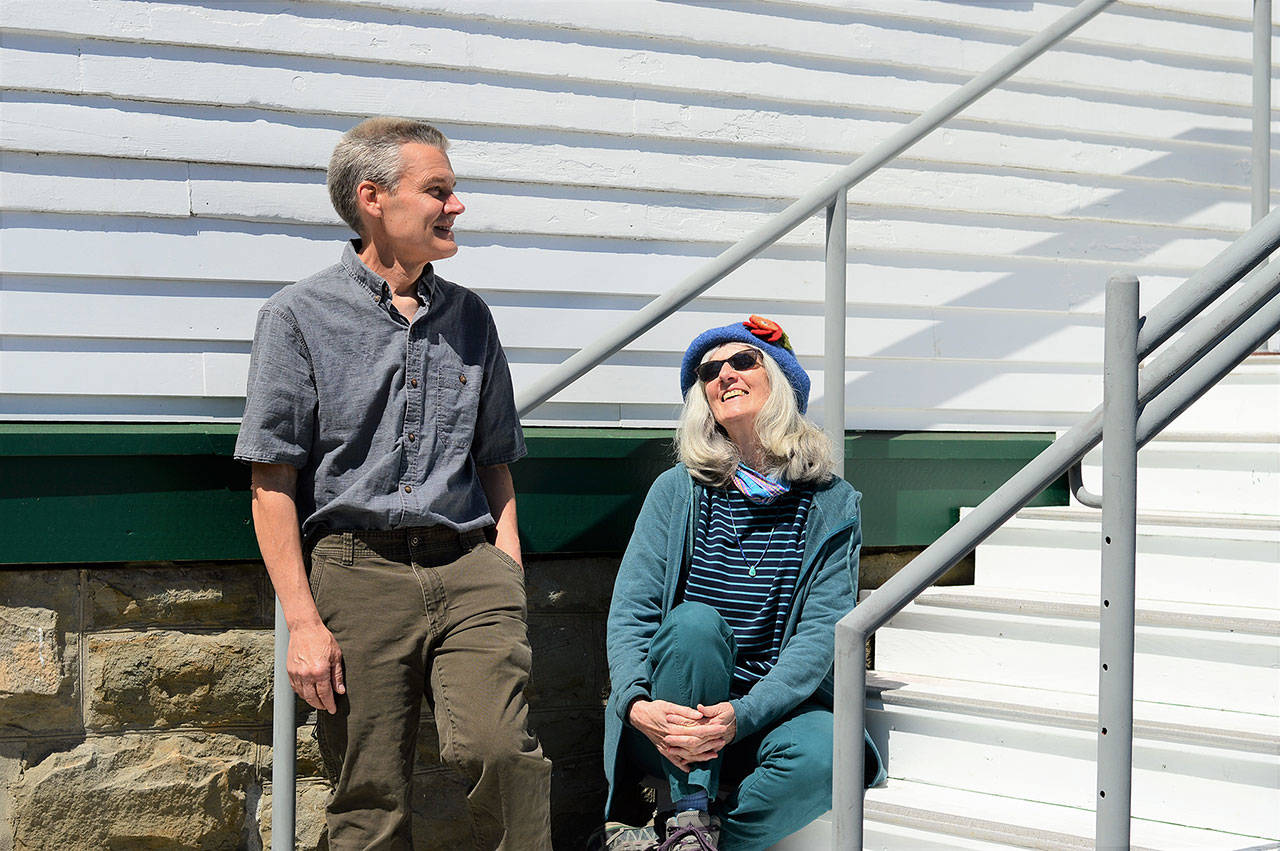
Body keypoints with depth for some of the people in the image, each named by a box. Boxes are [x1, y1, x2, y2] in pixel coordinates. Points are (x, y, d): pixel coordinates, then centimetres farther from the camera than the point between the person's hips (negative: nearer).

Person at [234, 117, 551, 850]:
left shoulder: (470, 318, 15)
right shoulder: (300, 316, 2)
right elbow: (274, 482, -1)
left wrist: (507, 576, 7)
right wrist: (303, 621, -7)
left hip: (468, 568, 2)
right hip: (357, 569, -2)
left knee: (500, 748, -19)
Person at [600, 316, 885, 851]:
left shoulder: (833, 506, 2)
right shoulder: (679, 491, 5)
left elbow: (822, 633, -7)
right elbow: (629, 609, -2)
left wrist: (742, 715, -24)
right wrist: (637, 703, -23)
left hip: (771, 709, 0)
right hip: (671, 714, 0)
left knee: (819, 756, -33)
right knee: (695, 621, -30)